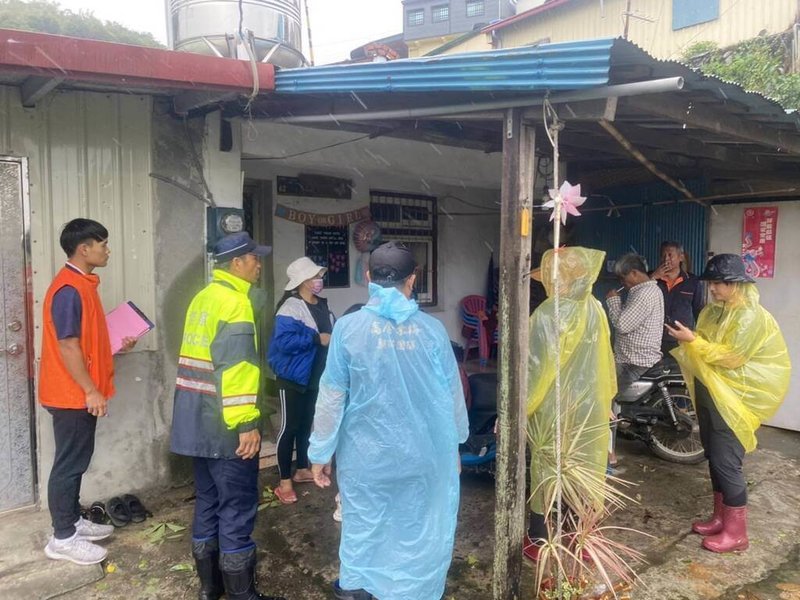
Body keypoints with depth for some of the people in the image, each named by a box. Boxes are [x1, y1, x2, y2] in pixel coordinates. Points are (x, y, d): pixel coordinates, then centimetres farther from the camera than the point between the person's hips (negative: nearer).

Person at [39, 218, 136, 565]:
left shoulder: (83, 284, 11)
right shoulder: (69, 289, -21)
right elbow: (67, 346, -23)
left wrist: (116, 346, 14)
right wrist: (91, 391, -21)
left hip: (80, 393, 10)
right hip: (71, 394, -10)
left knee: (77, 461, 18)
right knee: (69, 464, 1)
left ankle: (73, 521, 31)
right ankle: (62, 538, 13)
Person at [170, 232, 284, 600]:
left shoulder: (203, 297, 13)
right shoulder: (234, 303, -16)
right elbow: (235, 368, -24)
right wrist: (247, 423, -23)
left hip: (197, 422, 10)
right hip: (225, 427, -9)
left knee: (208, 501, 17)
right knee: (237, 509, 1)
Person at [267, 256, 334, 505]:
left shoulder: (323, 305, 8)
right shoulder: (291, 307, -18)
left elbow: (331, 333, 18)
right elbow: (284, 340, -30)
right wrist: (317, 339, -25)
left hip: (316, 376, 8)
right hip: (294, 377, -8)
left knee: (306, 424, 18)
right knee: (290, 427, -1)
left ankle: (302, 470, 33)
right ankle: (284, 482, 8)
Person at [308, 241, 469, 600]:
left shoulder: (348, 327, -12)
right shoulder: (432, 329, -8)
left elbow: (332, 397, -8)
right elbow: (452, 395, 1)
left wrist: (320, 452, 4)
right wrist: (455, 442, 17)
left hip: (365, 453, 0)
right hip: (421, 452, 1)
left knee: (363, 526, 19)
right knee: (416, 529, 16)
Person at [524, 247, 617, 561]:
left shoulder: (548, 314, -20)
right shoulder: (595, 309, 0)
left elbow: (537, 366, -19)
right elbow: (605, 358, 8)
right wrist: (605, 395, 19)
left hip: (554, 405, -6)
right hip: (590, 403, 6)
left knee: (547, 469, 7)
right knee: (583, 468, 16)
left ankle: (538, 540, 20)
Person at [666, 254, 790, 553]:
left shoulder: (751, 316, -17)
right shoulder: (713, 311, 9)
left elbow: (730, 357, -22)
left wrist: (693, 341, -24)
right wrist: (688, 342, -4)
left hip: (734, 398, -8)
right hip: (710, 393, 8)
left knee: (726, 461, -4)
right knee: (714, 456, 14)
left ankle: (736, 533, 9)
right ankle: (720, 518, 28)